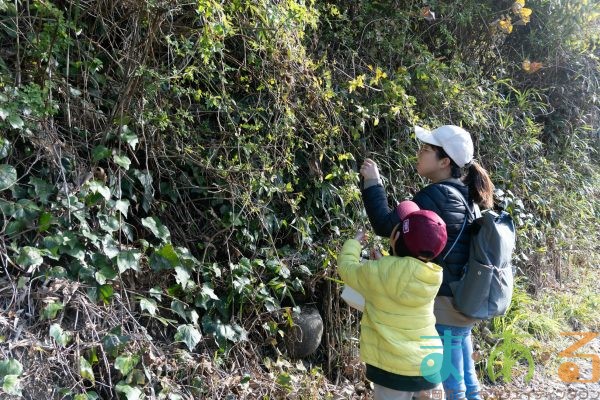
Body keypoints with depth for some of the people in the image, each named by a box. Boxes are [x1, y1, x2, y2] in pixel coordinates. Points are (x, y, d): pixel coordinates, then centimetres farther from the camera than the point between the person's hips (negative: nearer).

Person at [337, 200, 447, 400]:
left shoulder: (378, 272, -19)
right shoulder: (432, 276, -8)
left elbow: (347, 268, 1)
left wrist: (353, 243, 17)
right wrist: (397, 251, 18)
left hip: (394, 368, -3)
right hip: (430, 363, 4)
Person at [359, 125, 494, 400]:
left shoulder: (435, 196, -20)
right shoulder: (464, 195, 8)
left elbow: (386, 225, -21)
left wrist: (372, 181, -12)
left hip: (446, 304, -9)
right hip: (465, 300, 9)